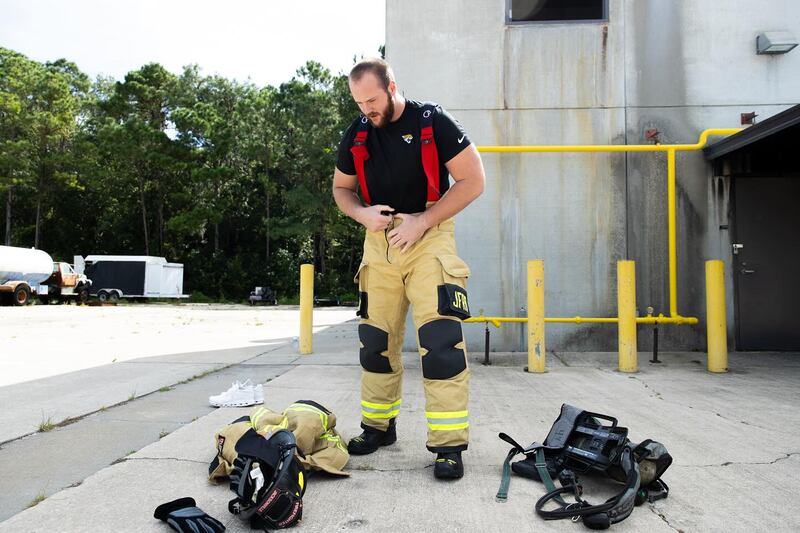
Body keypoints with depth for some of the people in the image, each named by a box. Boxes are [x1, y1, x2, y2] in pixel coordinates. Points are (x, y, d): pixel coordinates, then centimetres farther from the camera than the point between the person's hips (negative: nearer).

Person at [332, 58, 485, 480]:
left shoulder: (433, 122, -7)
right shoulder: (356, 135, 7)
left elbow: (473, 180, -8)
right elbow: (341, 188, 17)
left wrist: (422, 220, -16)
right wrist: (362, 214, -6)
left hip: (429, 237, -5)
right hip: (378, 241, 5)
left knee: (440, 340, -14)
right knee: (376, 339, 9)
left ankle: (449, 445, -5)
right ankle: (378, 426, 25)